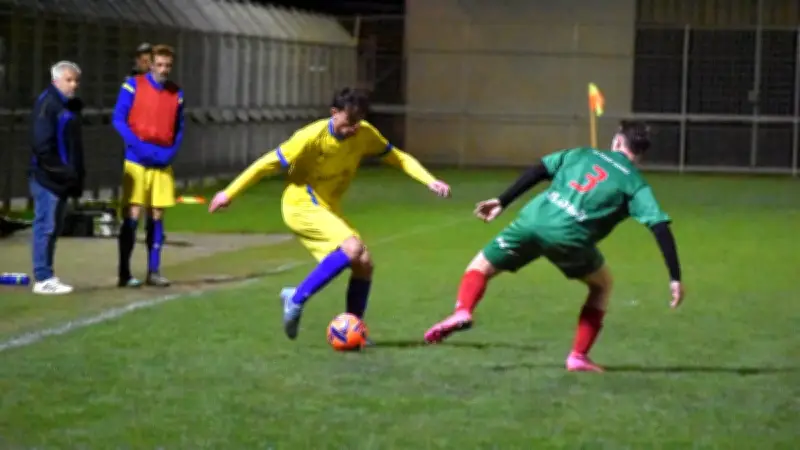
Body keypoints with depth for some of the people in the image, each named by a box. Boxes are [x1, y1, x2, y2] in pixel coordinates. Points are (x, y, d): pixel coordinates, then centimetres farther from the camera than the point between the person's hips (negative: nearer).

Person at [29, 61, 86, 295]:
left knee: (53, 227, 12)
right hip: (48, 178, -10)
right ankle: (43, 279, -6)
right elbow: (42, 144, -19)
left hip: (61, 179, 10)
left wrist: (77, 174, 14)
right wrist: (61, 171, -20)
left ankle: (46, 275, 18)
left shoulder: (70, 106, 18)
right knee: (46, 226, -8)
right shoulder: (47, 104, -12)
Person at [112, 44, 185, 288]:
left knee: (157, 216, 6)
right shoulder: (133, 86, -4)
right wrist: (139, 147, -16)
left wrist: (170, 152, -5)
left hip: (163, 164, 4)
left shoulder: (176, 93, 9)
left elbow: (179, 129, 13)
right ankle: (124, 273, -3)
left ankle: (154, 271, 13)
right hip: (137, 161, -4)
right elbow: (118, 120, -7)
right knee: (132, 216, -6)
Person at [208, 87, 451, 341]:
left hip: (329, 208, 7)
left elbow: (398, 158, 5)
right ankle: (296, 299, -18)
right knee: (352, 248, -27)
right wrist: (229, 193, -10)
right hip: (302, 206, -7)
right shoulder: (312, 137, -22)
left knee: (364, 263, -5)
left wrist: (429, 181, -10)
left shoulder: (364, 134, -5)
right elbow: (269, 163, -15)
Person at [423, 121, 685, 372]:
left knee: (481, 267, 20)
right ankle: (579, 356, 19)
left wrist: (503, 202, 23)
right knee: (602, 285, 26)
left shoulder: (582, 155, 25)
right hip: (569, 236, -2)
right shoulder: (635, 184, 14)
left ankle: (462, 313, -11)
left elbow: (538, 171, 17)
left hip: (533, 221, 2)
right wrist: (675, 277, 2)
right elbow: (661, 227, 3)